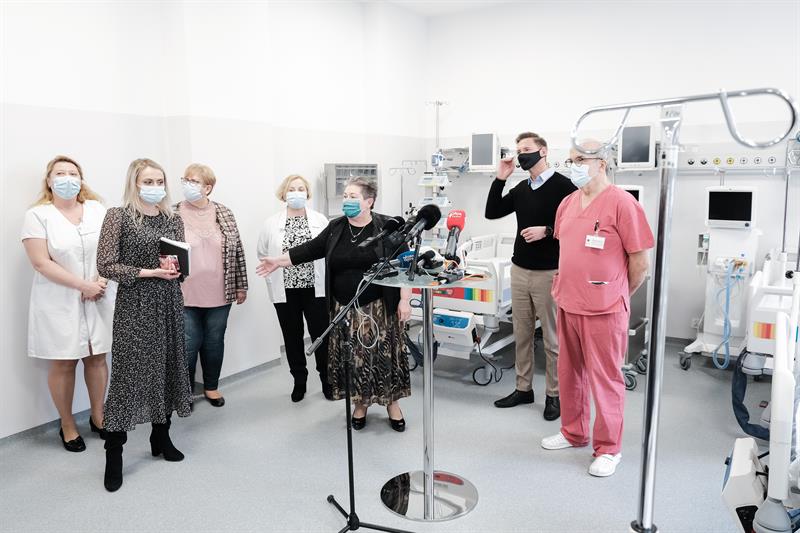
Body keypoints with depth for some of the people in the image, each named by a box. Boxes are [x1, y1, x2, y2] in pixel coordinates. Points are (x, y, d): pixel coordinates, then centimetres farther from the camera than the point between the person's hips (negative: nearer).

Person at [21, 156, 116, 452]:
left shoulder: (97, 209, 6)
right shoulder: (37, 215, -4)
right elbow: (41, 263, -11)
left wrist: (103, 280, -11)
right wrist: (83, 285, -15)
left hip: (100, 298, 3)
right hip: (60, 301, -3)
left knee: (97, 358, 9)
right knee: (63, 363, 4)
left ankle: (97, 416, 25)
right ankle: (67, 426, 19)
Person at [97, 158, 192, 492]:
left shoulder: (172, 220, 10)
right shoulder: (118, 216, -4)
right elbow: (105, 265, -9)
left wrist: (177, 270, -10)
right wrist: (147, 272, -16)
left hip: (169, 302, 5)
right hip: (133, 304, -5)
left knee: (167, 367, 9)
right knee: (127, 373, -4)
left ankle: (161, 437, 26)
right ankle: (114, 454, 7)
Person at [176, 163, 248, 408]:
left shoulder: (224, 214, 2)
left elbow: (237, 250, 6)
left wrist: (241, 285, 7)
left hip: (220, 295, 2)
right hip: (184, 295, -2)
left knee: (215, 341, 13)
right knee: (188, 344, 5)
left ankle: (211, 386, 31)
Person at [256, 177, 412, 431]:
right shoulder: (336, 228, 5)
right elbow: (311, 249, 10)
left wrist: (404, 300, -11)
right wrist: (278, 261, 8)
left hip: (379, 307, -3)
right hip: (345, 308, 4)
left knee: (384, 355, 4)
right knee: (352, 357, 10)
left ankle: (392, 403, 23)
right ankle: (360, 403, 27)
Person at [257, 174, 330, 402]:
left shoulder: (320, 220, 0)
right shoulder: (271, 223, 3)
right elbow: (263, 253, 9)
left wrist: (324, 276, -4)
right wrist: (275, 274, 3)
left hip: (315, 288, -1)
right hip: (285, 290, 1)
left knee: (322, 335, 4)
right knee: (292, 337, 11)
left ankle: (327, 381, 21)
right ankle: (299, 381, 27)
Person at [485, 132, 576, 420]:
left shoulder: (562, 186, -8)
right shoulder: (521, 189, 12)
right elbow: (492, 212, 10)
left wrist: (547, 231, -22)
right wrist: (500, 179, 3)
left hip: (549, 273, -6)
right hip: (519, 270, 6)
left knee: (552, 338, 5)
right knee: (521, 334, 13)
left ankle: (554, 395, 18)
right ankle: (523, 389, 26)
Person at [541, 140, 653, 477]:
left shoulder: (621, 203, -12)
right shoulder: (568, 203, 9)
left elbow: (640, 262, -9)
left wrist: (617, 296, 2)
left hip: (604, 310, -7)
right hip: (568, 305, 7)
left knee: (605, 379, 4)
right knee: (570, 372, 17)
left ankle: (608, 449, 19)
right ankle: (573, 433, 36)